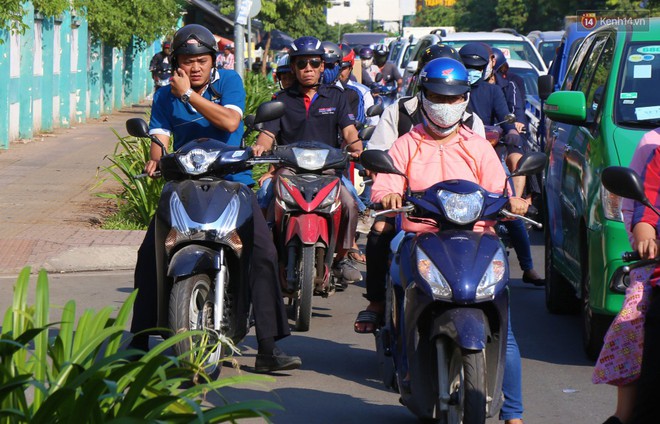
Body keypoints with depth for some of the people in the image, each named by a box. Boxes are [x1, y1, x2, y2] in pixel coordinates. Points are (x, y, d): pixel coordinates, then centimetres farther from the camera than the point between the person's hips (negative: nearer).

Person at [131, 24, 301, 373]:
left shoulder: (229, 82, 0)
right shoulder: (166, 96, 6)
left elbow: (230, 122, -17)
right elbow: (160, 136, -6)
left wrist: (189, 94, -18)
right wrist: (155, 160, -29)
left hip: (232, 181, -2)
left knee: (263, 255, -17)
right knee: (149, 254, -9)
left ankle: (268, 348, -14)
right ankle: (139, 340, 6)